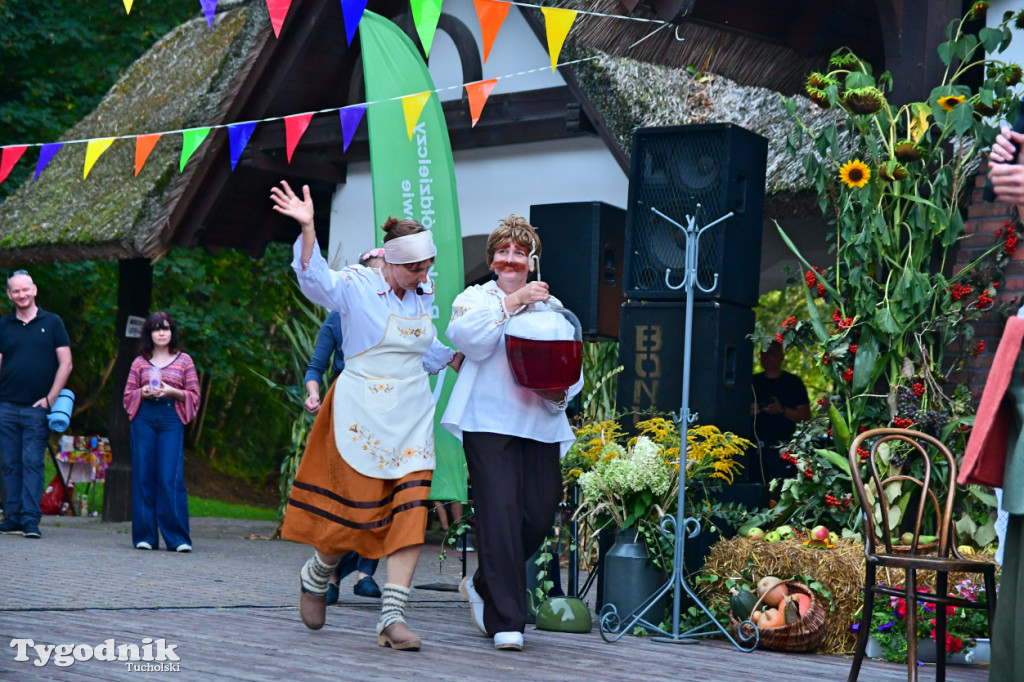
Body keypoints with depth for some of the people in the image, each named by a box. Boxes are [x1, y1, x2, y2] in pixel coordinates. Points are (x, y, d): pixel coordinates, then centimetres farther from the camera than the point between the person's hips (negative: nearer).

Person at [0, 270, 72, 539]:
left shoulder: (52, 323, 5)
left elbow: (65, 364, 2)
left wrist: (50, 399, -5)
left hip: (37, 409, -2)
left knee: (33, 464, -6)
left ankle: (31, 520, -7)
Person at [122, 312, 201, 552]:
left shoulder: (184, 360, 11)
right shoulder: (140, 362, 13)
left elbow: (194, 395, 9)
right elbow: (128, 395, 13)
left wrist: (173, 392, -8)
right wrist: (143, 393, -7)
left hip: (171, 419, -2)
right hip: (144, 419, 2)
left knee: (170, 478, -10)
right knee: (143, 478, -1)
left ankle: (178, 537, -6)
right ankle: (144, 536, 6)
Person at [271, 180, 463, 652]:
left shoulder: (422, 295, 12)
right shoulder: (356, 287, -8)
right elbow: (315, 280, -28)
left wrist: (456, 357, 11)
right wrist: (307, 229, -42)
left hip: (412, 414, 5)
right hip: (363, 413, -5)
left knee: (411, 509, -7)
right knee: (359, 507, -1)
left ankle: (392, 618, -7)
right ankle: (316, 574, 31)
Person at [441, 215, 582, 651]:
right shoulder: (476, 297, 11)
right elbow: (469, 339, -11)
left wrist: (561, 392, -8)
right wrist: (513, 301, -13)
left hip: (540, 425, 4)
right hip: (489, 422, -4)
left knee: (539, 516, 1)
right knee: (500, 513, -12)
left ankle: (482, 586, 26)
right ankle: (506, 621, -7)